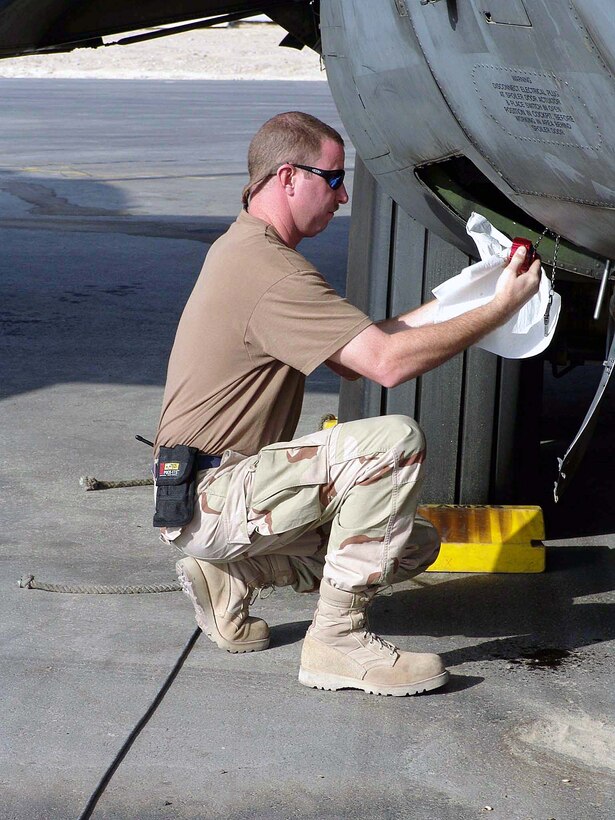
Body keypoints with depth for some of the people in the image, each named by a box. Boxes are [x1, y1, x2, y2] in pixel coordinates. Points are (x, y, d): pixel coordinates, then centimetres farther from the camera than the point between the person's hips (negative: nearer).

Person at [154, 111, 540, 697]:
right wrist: (500, 309, -17)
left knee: (413, 544, 12)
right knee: (397, 439, -26)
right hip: (209, 499, -10)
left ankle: (230, 574, 11)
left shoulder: (244, 248, 15)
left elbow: (354, 354, 15)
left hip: (217, 496, 10)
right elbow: (388, 363, -27)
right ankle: (337, 640, -19)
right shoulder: (270, 271, -20)